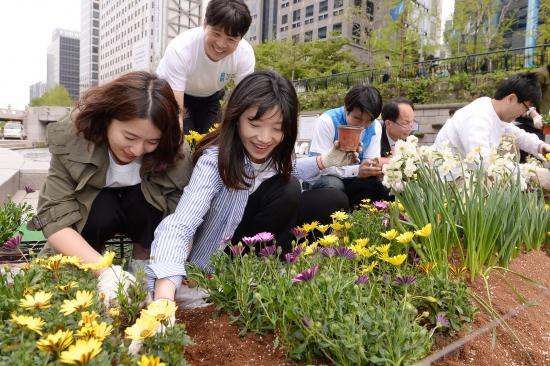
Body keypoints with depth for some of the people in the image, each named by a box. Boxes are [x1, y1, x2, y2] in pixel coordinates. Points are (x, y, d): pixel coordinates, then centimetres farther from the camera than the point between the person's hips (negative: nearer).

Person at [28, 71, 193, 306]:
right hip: (94, 213, 0)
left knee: (144, 197, -32)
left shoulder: (177, 156, -29)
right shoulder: (71, 144, -29)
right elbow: (55, 220, -31)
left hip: (146, 215, 1)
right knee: (102, 208, -33)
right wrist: (105, 271, -45)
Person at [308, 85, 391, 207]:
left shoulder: (375, 127, -5)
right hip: (325, 180, -4)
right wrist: (356, 171, -37)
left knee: (383, 186, -21)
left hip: (351, 182, 4)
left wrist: (376, 168, -29)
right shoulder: (326, 121, -20)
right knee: (333, 185, -36)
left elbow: (368, 162, -4)